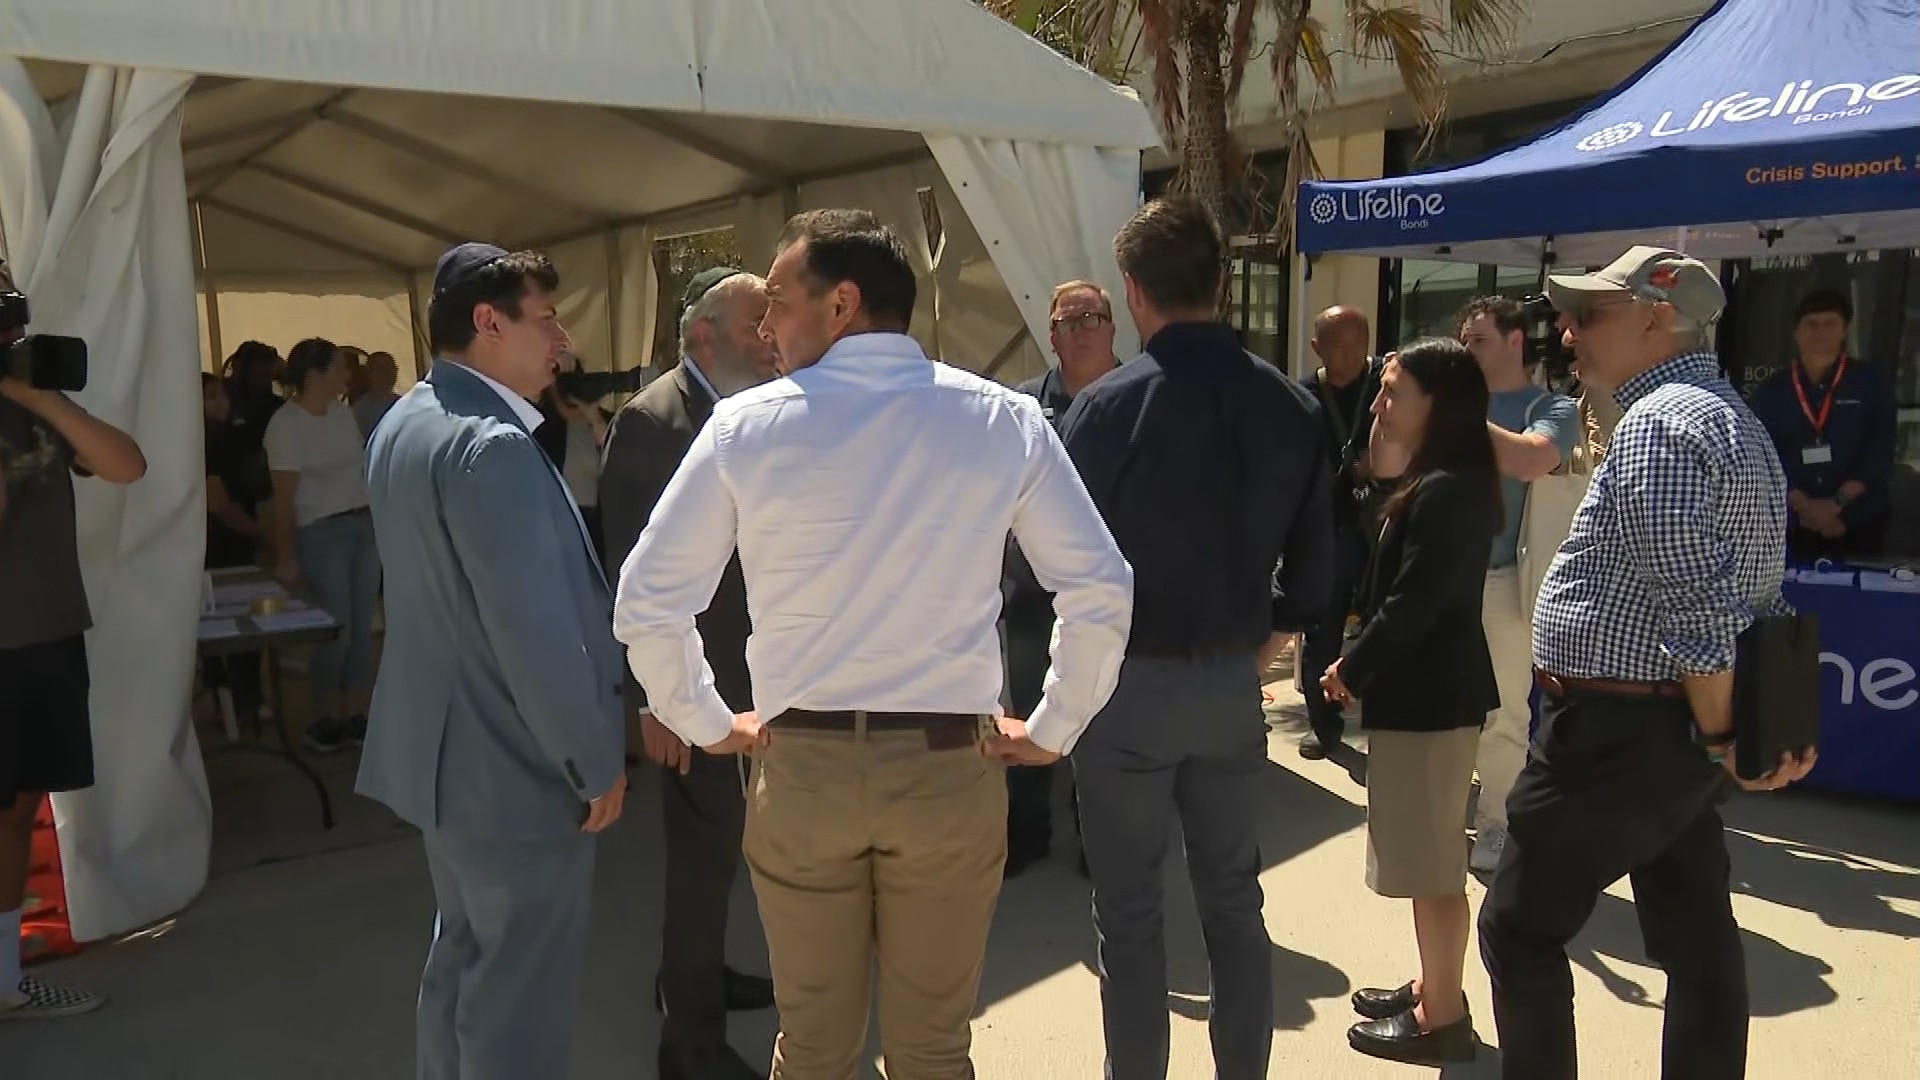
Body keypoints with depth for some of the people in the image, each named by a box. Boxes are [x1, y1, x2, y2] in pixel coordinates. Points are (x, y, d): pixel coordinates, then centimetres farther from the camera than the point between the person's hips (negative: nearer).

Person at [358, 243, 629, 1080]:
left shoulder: (403, 423, 8)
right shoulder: (493, 444, -24)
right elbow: (535, 629, -26)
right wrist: (596, 760, -16)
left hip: (445, 744, 10)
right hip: (516, 763, -10)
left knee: (461, 952, 25)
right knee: (521, 983, 6)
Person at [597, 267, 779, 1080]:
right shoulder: (651, 420, -16)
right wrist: (655, 696, -20)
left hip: (752, 673, 8)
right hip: (697, 683, -8)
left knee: (717, 844, 21)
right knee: (705, 851, 2)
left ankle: (693, 975, 41)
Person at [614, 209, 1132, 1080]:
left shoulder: (746, 424, -6)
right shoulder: (1006, 420, -4)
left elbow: (647, 604, -3)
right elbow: (1102, 592, -4)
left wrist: (705, 724, 10)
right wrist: (1052, 731, 7)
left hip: (801, 766, 0)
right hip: (952, 769, 0)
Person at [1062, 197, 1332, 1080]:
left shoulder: (1108, 405, -15)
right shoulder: (1291, 406, -1)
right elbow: (1313, 566, 2)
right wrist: (1257, 649, 14)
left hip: (1128, 681, -4)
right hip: (1232, 681, 4)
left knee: (1128, 911, 9)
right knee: (1233, 898, 18)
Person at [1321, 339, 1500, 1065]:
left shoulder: (1444, 492, -20)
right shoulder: (1448, 485, 12)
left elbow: (1412, 604, -23)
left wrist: (1352, 670, -10)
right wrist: (1363, 664, 8)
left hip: (1429, 697, -10)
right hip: (1430, 688, 10)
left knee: (1432, 863, 2)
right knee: (1427, 856, 19)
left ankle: (1442, 1017, 15)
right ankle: (1434, 989, 32)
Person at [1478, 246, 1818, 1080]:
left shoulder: (1656, 423, -18)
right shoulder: (1730, 416, 16)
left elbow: (1695, 609, -24)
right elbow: (1759, 597, 17)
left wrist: (1719, 736, -13)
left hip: (1616, 731, -10)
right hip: (1680, 729, 10)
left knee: (1520, 927, 3)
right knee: (1697, 940, 16)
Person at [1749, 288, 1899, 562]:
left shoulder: (1872, 381, 6)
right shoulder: (1770, 392, 7)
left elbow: (1880, 452, -2)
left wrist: (1837, 503, -13)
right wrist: (1804, 505, -14)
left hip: (1859, 524, 0)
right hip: (1793, 526, 0)